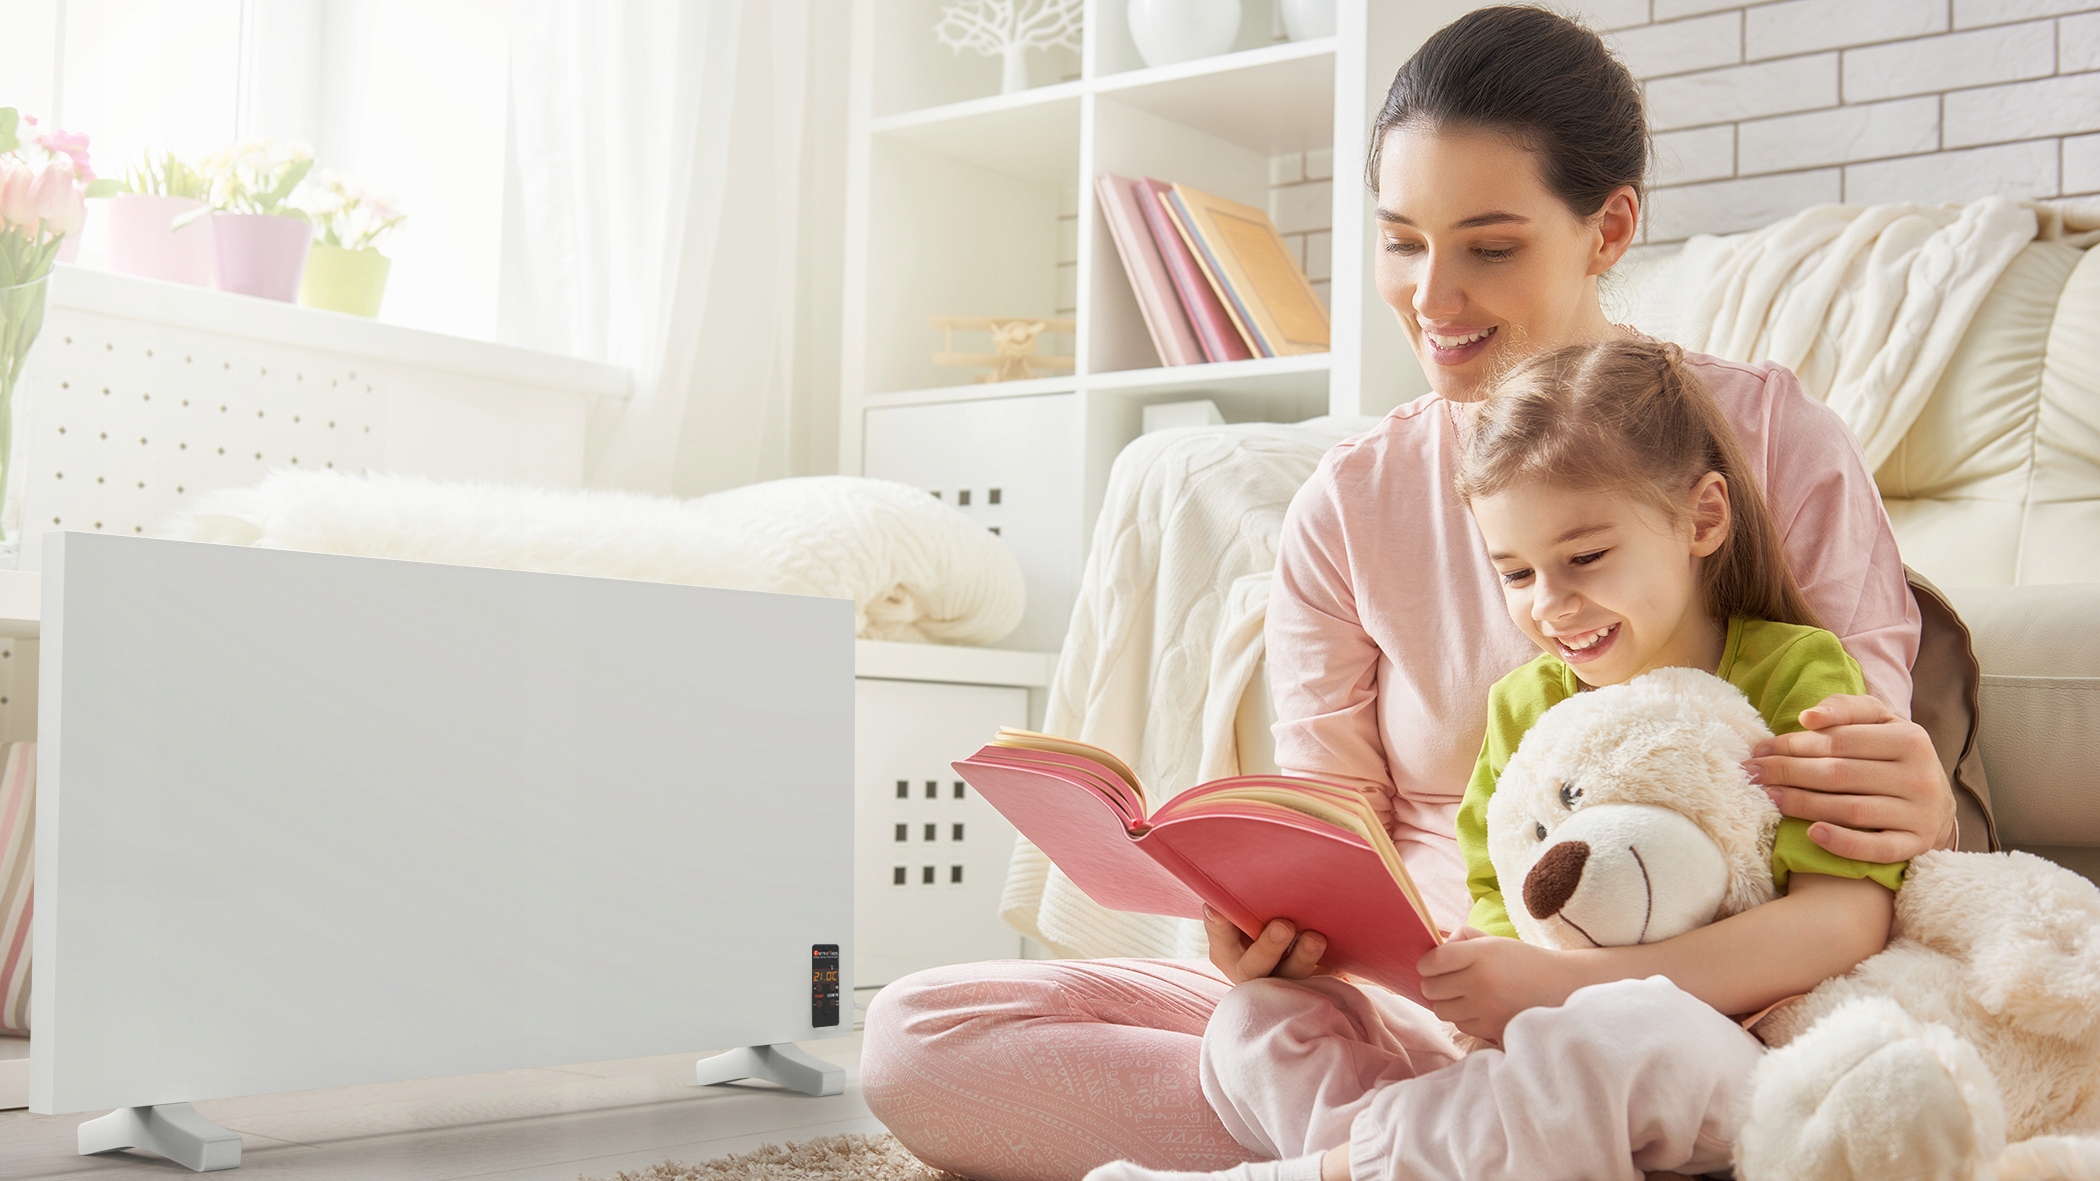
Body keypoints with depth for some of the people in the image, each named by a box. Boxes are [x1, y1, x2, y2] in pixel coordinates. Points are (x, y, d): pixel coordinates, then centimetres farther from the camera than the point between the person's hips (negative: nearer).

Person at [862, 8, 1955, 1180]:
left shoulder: (1772, 439, 1)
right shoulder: (1347, 509, 8)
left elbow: (1864, 820, 4)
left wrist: (1924, 810, -21)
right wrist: (1274, 919, -18)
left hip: (1671, 1000, -4)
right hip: (1409, 1005, 4)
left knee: (1636, 1058, -44)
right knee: (917, 1034, -13)